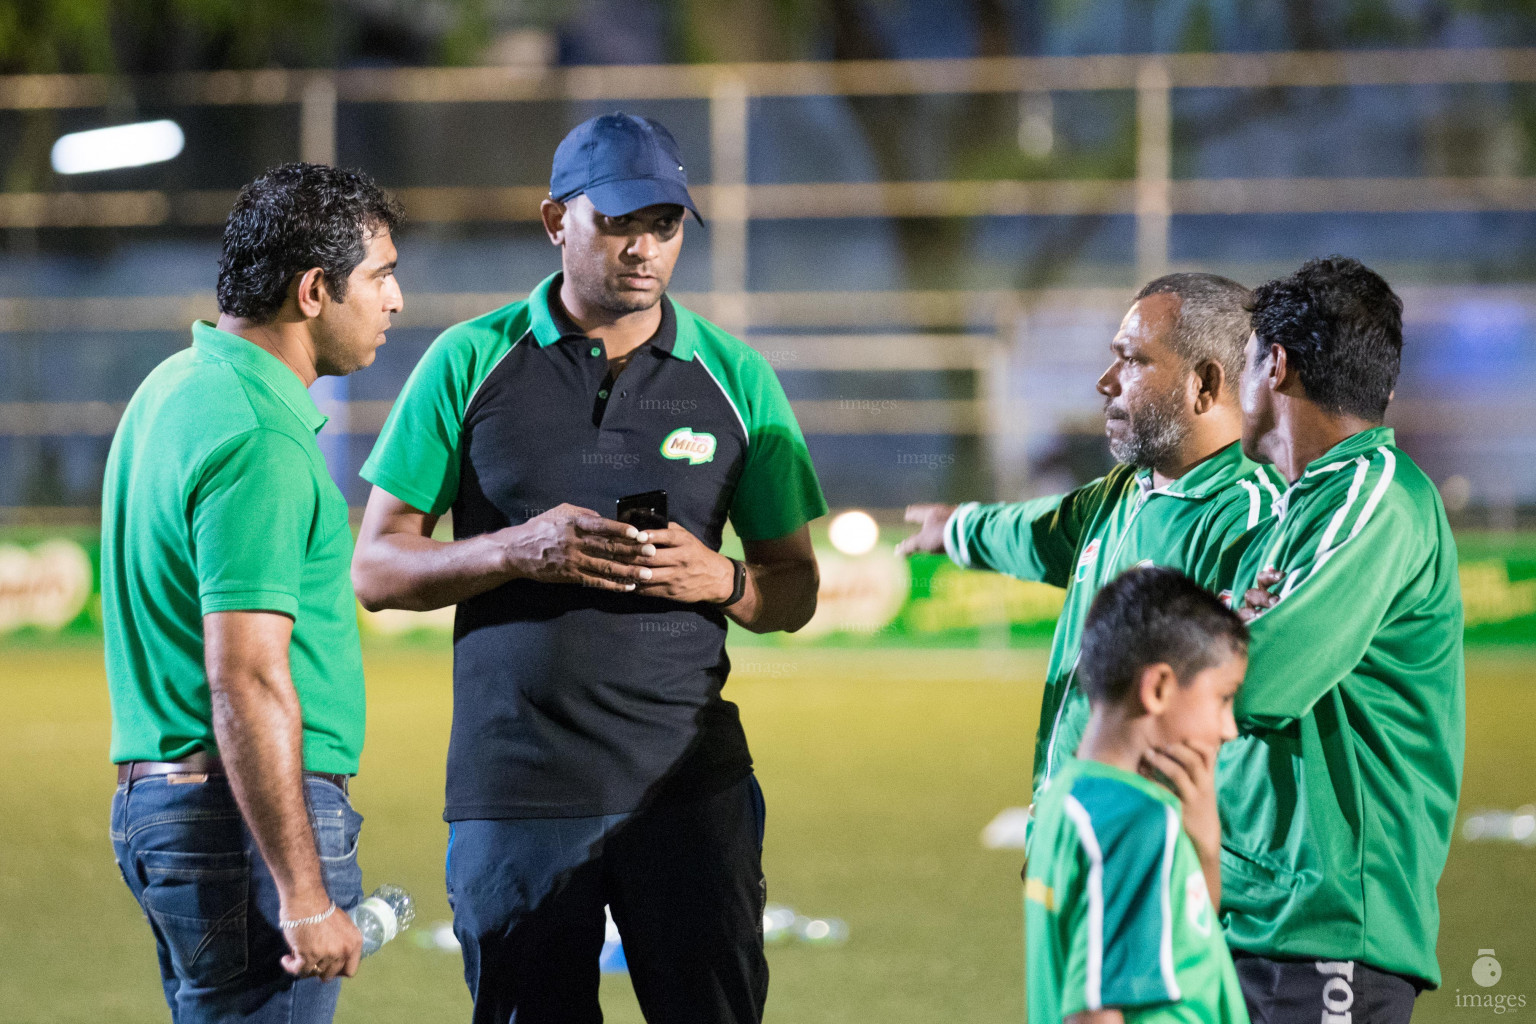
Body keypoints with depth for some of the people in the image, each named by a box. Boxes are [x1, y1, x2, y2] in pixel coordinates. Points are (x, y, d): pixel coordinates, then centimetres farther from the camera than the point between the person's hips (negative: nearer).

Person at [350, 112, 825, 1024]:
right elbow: (375, 570, 3)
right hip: (514, 787, -1)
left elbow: (795, 590, 13)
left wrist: (719, 580, -10)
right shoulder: (471, 363, 4)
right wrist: (519, 551, -14)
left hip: (688, 782, 1)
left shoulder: (736, 378, 8)